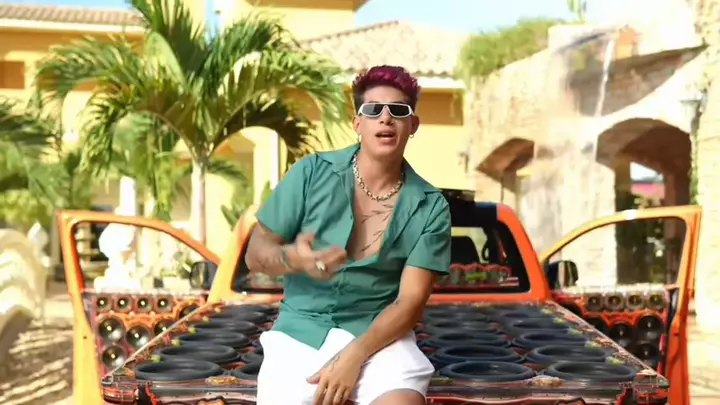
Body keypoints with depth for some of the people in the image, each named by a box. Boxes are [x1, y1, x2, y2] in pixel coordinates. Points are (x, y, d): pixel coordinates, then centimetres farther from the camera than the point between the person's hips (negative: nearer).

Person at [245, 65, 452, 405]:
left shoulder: (430, 207, -3)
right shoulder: (311, 174, -3)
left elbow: (411, 301, -6)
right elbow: (255, 254, 1)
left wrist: (353, 357, -20)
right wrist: (293, 258, -22)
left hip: (379, 335, -1)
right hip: (301, 332, 1)